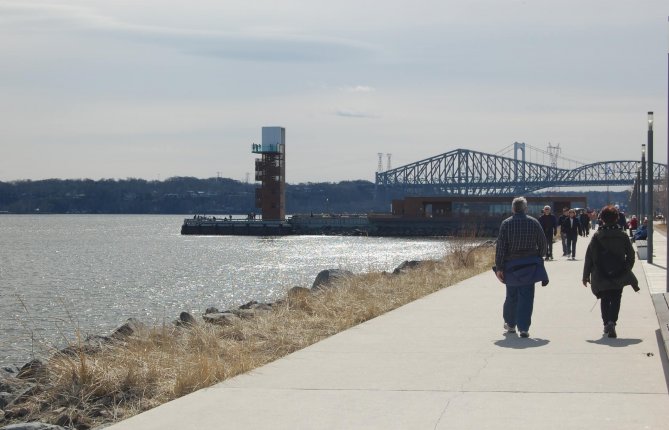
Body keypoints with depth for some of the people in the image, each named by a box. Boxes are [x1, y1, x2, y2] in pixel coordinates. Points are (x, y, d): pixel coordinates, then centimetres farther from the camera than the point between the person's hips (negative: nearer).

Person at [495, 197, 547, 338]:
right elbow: (542, 243, 2)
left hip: (511, 265, 0)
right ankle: (523, 328, -5)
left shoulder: (506, 223, -5)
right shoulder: (534, 222, -1)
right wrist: (539, 258, 18)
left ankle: (510, 324, 29)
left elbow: (500, 247, -7)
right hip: (530, 266, 0)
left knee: (511, 295, 15)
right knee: (526, 297, 1)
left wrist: (499, 267, -4)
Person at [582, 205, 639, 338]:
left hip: (601, 276, 0)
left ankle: (607, 324, 9)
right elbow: (631, 255, 5)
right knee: (616, 300, 3)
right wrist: (627, 270, 21)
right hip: (619, 276, 0)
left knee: (605, 300, 15)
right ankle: (612, 322, -16)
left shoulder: (597, 236, -6)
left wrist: (586, 275, 2)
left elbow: (589, 257, -5)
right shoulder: (623, 236, -2)